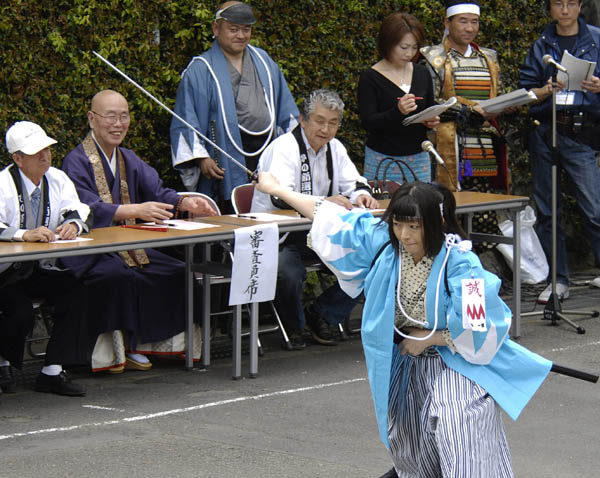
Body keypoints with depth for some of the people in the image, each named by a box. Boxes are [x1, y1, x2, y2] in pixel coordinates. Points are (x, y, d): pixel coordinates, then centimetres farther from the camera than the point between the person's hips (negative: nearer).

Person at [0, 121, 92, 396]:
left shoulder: (57, 180, 4)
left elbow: (81, 212, 1)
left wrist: (73, 224, -23)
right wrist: (25, 234, -42)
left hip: (39, 269, 5)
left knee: (73, 292, -21)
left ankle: (53, 372, -16)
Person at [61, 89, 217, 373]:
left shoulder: (129, 160, 18)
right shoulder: (77, 161, -8)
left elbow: (158, 193, 5)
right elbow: (87, 209, -24)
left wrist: (186, 203, -18)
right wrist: (136, 211, -38)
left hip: (128, 248, 8)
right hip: (88, 255, -8)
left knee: (178, 273, -11)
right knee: (122, 276, -35)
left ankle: (133, 345, -4)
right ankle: (110, 350, -19)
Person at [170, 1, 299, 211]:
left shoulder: (263, 62, 18)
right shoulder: (200, 70, 3)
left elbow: (286, 109, 22)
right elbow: (187, 118, -2)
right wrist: (201, 157, -12)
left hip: (268, 152, 5)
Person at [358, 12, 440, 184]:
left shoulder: (422, 74, 9)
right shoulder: (370, 78, -6)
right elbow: (367, 122, -14)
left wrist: (433, 121, -4)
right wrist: (398, 112, -30)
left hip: (419, 158, 4)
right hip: (382, 161, -4)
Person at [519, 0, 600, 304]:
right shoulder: (542, 45, 14)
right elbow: (525, 93, 10)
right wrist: (547, 89, -9)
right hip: (544, 132, 3)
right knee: (547, 210, 4)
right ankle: (558, 281, 11)